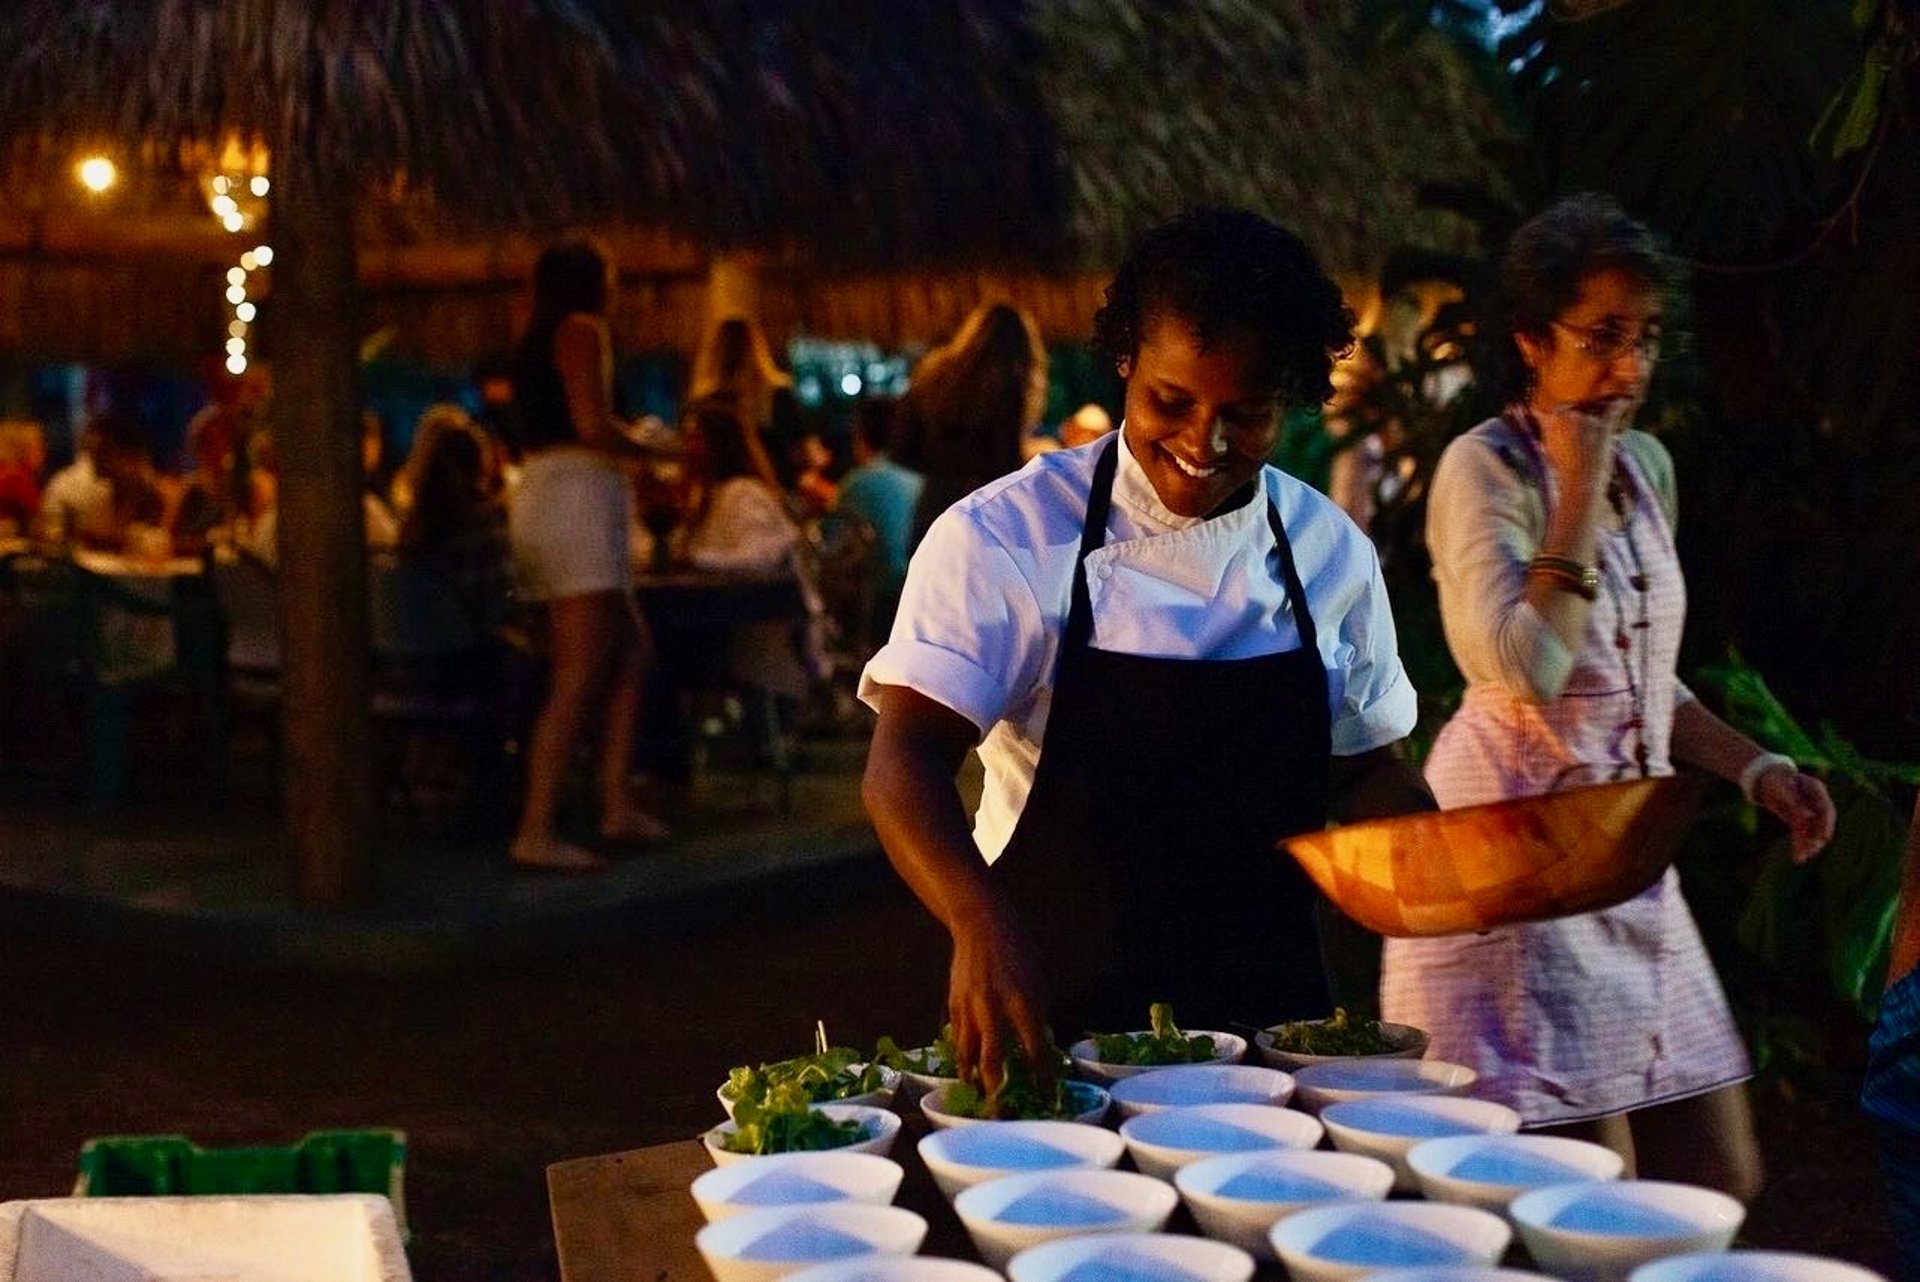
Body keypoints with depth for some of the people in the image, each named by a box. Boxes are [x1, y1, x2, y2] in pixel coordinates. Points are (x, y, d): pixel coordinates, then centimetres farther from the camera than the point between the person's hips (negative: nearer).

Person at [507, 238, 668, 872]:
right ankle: (537, 831, -17)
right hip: (576, 495, -10)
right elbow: (592, 425, -16)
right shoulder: (581, 331, -5)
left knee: (632, 649, 14)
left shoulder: (535, 342, 22)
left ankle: (617, 804, 9)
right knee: (580, 676, -12)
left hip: (538, 492, 10)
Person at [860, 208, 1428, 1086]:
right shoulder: (1002, 538, -11)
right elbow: (904, 764, -18)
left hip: (1264, 1010, 4)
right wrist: (981, 920, -37)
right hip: (1056, 1021, -3)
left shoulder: (1331, 552, 2)